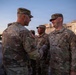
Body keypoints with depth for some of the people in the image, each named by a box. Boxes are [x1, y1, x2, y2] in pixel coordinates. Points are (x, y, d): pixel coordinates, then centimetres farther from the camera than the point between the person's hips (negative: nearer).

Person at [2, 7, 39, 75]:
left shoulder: (6, 30, 4)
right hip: (19, 67, -8)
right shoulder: (24, 31, -21)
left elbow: (5, 48, 11)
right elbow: (32, 51, -21)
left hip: (7, 64, 8)